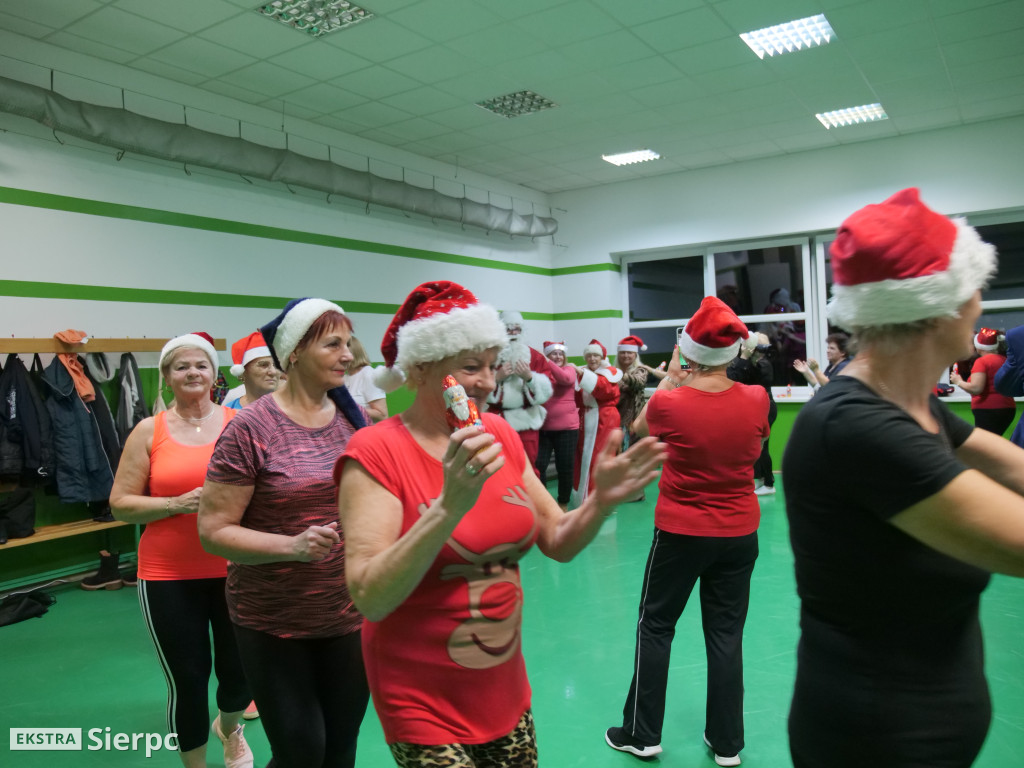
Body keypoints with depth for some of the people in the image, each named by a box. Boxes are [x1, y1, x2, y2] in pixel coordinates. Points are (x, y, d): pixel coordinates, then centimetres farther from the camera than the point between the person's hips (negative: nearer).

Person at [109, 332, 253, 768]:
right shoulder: (149, 431, -1)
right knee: (188, 679, 8)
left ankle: (229, 728, 48)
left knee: (240, 671, 11)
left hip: (234, 570, 1)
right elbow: (120, 504, -1)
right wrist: (177, 504, -16)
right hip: (169, 577, 0)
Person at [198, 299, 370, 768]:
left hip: (352, 615, 5)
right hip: (274, 623, -4)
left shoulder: (355, 418, 0)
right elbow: (213, 531, -14)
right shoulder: (252, 428, -14)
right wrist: (292, 546, -26)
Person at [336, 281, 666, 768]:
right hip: (425, 706, -5)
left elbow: (558, 543, 2)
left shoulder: (499, 434, -1)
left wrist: (601, 501, -17)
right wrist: (449, 507, -34)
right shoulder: (376, 451, -17)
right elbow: (370, 598, -24)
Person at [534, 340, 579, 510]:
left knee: (565, 468, 6)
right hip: (542, 428, 1)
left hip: (566, 428, -1)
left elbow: (566, 378, -20)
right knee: (538, 466, -4)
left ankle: (563, 505, 24)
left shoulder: (569, 369, 2)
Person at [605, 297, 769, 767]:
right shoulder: (756, 399, -9)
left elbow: (639, 427, 5)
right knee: (726, 635, 14)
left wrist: (670, 377, 11)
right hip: (739, 534, 3)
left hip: (681, 533, -3)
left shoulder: (669, 403, -17)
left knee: (655, 627, 14)